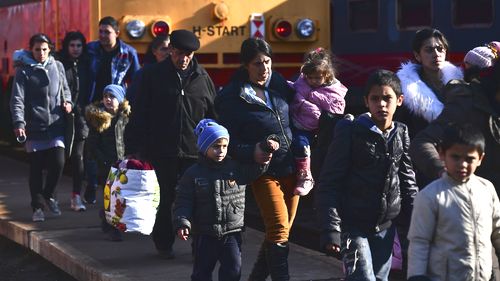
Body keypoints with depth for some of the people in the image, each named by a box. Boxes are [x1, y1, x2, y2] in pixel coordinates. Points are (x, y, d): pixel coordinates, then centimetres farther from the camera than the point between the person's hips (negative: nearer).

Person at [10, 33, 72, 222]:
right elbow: (17, 99, -8)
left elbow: (65, 88, 23)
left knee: (58, 163, -8)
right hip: (34, 128, -2)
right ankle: (38, 206, 16)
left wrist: (67, 101, 2)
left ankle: (49, 195, 18)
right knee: (36, 169, 4)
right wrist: (19, 123, -21)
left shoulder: (57, 66, 8)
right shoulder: (24, 70, -2)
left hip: (55, 126, 2)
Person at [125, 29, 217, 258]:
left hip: (195, 151, 1)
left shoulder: (202, 78, 7)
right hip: (164, 151, -1)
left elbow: (213, 117, 12)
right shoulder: (153, 75, 1)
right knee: (168, 197, 6)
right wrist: (136, 148, -5)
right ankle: (163, 243, 24)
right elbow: (140, 115, 1)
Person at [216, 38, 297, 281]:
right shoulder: (231, 97, -6)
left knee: (280, 232, 10)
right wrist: (252, 153, -26)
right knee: (279, 231, -14)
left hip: (291, 169, 5)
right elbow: (230, 142, -8)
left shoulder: (280, 86, 7)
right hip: (264, 172, -5)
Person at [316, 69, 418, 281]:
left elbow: (408, 181, 14)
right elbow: (329, 184, -10)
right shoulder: (351, 133, -10)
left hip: (385, 227, 6)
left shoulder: (401, 134, 5)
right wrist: (331, 229, -17)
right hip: (353, 225, -5)